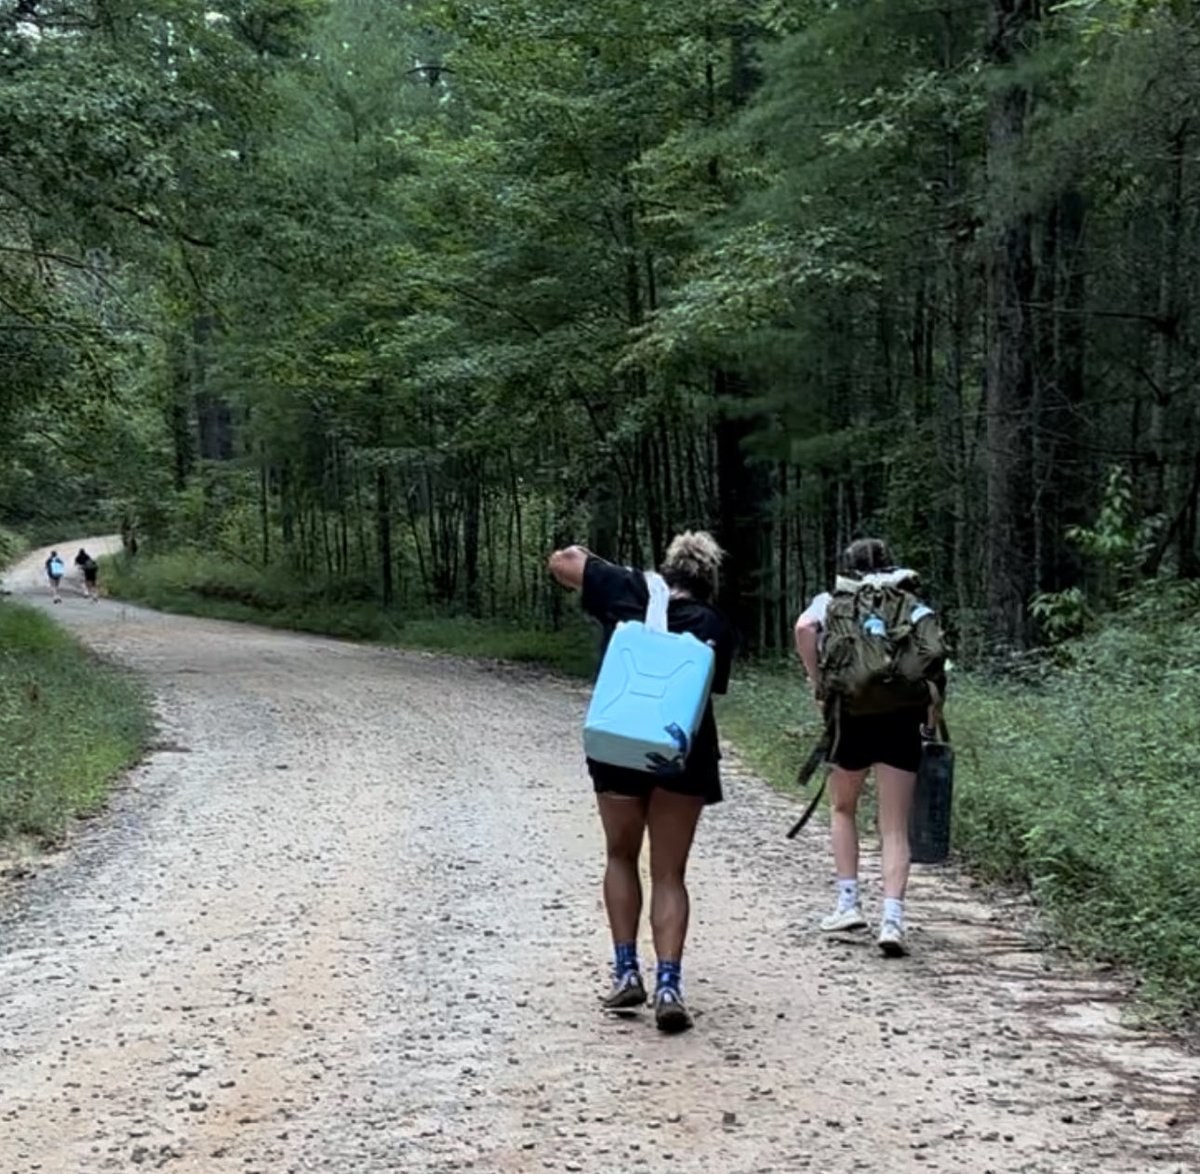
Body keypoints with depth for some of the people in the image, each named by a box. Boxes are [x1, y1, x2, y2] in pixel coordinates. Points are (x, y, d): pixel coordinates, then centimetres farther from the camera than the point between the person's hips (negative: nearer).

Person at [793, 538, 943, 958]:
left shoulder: (832, 601, 11)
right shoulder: (915, 606, 14)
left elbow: (804, 629, -11)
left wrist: (819, 685, -4)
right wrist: (931, 719, 6)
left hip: (853, 714, -1)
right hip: (904, 716, 1)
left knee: (842, 808, 23)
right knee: (895, 827, 5)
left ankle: (848, 903, 18)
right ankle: (892, 918, -9)